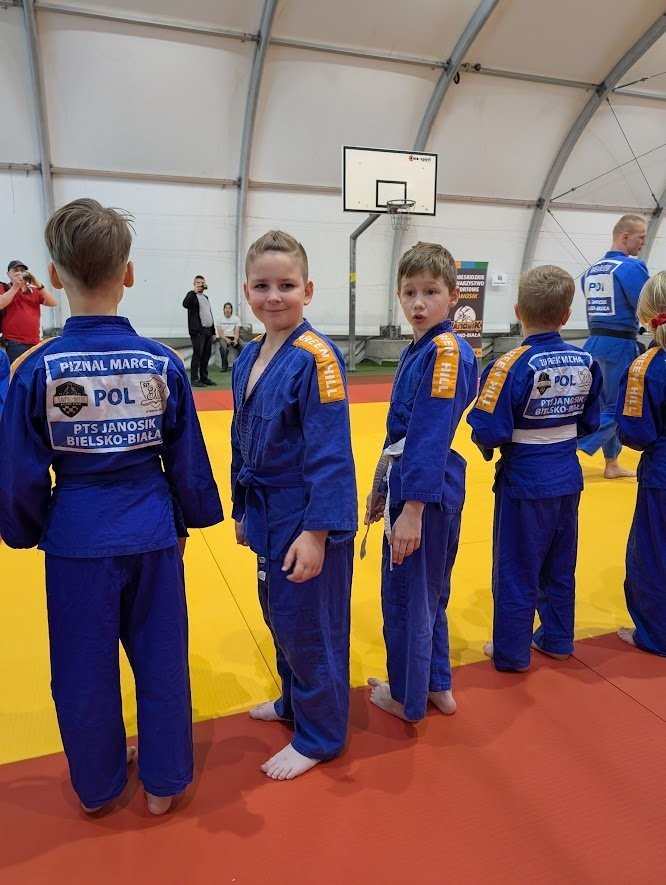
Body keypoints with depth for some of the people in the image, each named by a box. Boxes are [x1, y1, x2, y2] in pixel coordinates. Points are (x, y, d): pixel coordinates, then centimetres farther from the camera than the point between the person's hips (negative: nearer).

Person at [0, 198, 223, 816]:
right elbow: (188, 459, -1)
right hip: (151, 533, 1)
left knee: (84, 670, 19)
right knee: (161, 660, 17)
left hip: (77, 539, 0)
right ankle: (163, 783, 35)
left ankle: (98, 784, 40)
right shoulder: (162, 363, -9)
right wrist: (189, 518, 15)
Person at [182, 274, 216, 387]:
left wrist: (213, 331, 19)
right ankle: (194, 379, -7)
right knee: (197, 355, -9)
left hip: (208, 330, 8)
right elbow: (185, 304, -23)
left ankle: (204, 378, 16)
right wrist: (194, 292, -23)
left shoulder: (205, 297, 21)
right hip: (198, 331, -8)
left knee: (206, 356, 9)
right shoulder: (192, 295, -1)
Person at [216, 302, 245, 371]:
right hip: (223, 337, -2)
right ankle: (224, 367, -21)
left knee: (243, 346, -27)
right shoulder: (220, 319, 3)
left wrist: (235, 339, -22)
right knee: (224, 347, -35)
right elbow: (220, 333, -3)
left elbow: (237, 332, 0)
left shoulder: (236, 319, 7)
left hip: (233, 337, 2)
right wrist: (226, 339, -22)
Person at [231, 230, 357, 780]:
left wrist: (316, 532, -22)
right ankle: (294, 701, 47)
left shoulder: (316, 357, -19)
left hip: (308, 518, -8)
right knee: (279, 615, 23)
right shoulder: (249, 358, 6)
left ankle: (319, 735, 30)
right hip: (268, 513, 8)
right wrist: (243, 509, 16)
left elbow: (330, 453, -21)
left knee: (308, 625, 7)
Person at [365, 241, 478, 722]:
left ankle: (408, 698, 29)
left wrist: (412, 510, -23)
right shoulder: (418, 350, 11)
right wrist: (383, 487, 18)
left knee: (408, 594, 7)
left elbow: (431, 439, -23)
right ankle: (437, 686, 39)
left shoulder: (448, 352, -17)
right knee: (425, 592, 21)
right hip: (410, 481, 10)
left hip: (427, 489, -10)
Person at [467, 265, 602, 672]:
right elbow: (590, 422, 7)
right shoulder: (586, 361, -3)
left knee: (516, 571, 9)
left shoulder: (512, 365, -20)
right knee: (560, 567, 21)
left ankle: (511, 652, 24)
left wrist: (489, 447, -2)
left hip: (524, 481, -6)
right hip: (567, 477, 6)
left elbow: (489, 431, -22)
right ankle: (557, 639, 38)